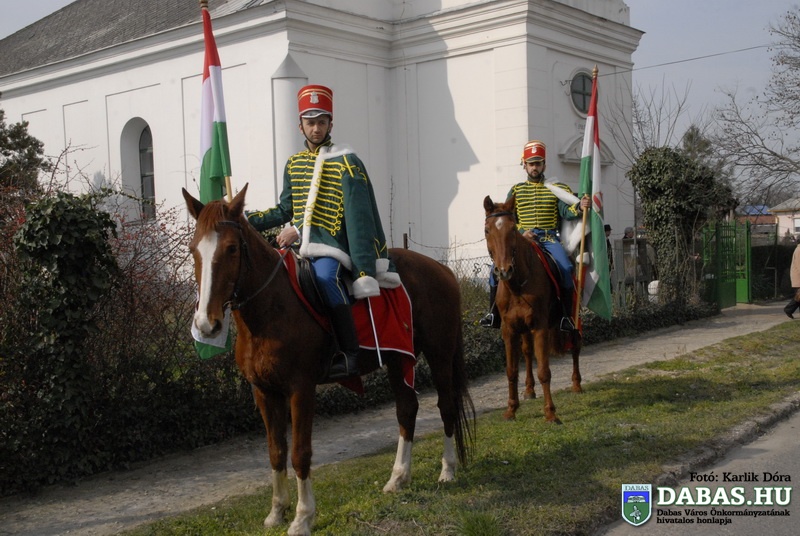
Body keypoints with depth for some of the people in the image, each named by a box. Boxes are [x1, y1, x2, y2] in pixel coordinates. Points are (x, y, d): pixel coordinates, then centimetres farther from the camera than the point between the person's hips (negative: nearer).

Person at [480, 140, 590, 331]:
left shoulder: (557, 189, 11)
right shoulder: (516, 190, 14)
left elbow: (566, 211, -3)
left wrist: (579, 207, -25)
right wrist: (521, 231, -8)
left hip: (549, 238, -1)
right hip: (523, 238, 1)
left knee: (566, 268, -28)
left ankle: (567, 316, -17)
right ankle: (494, 314, -7)